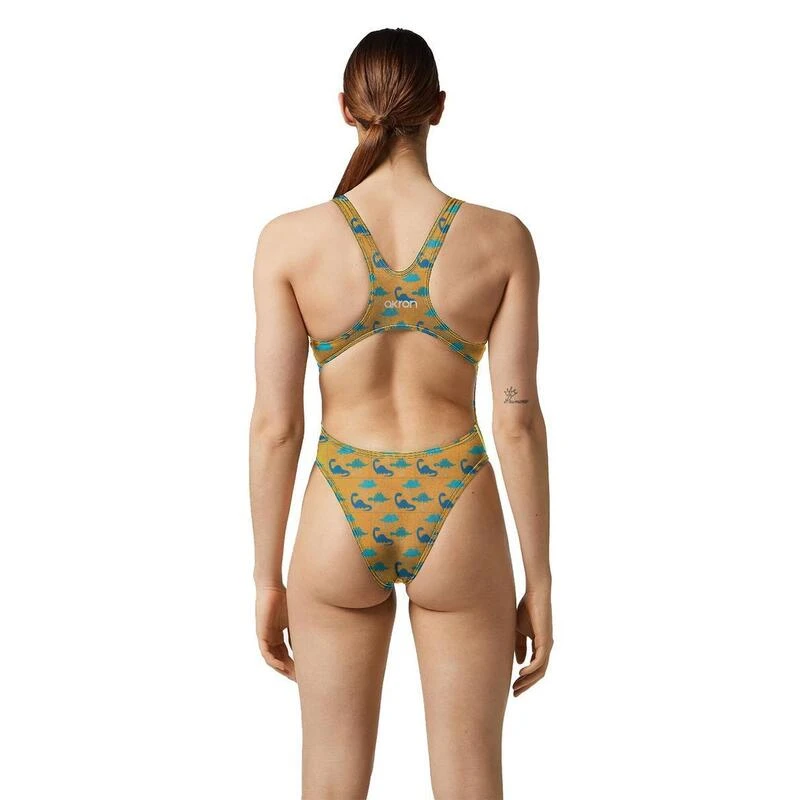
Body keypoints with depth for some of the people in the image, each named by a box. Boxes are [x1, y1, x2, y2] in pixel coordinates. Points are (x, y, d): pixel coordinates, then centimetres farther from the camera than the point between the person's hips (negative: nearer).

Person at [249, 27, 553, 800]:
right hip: (456, 522, 0)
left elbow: (274, 423, -7)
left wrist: (267, 577, 4)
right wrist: (540, 581, 2)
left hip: (343, 523, 0)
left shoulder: (290, 238, -8)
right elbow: (519, 421, -8)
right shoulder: (502, 237, -7)